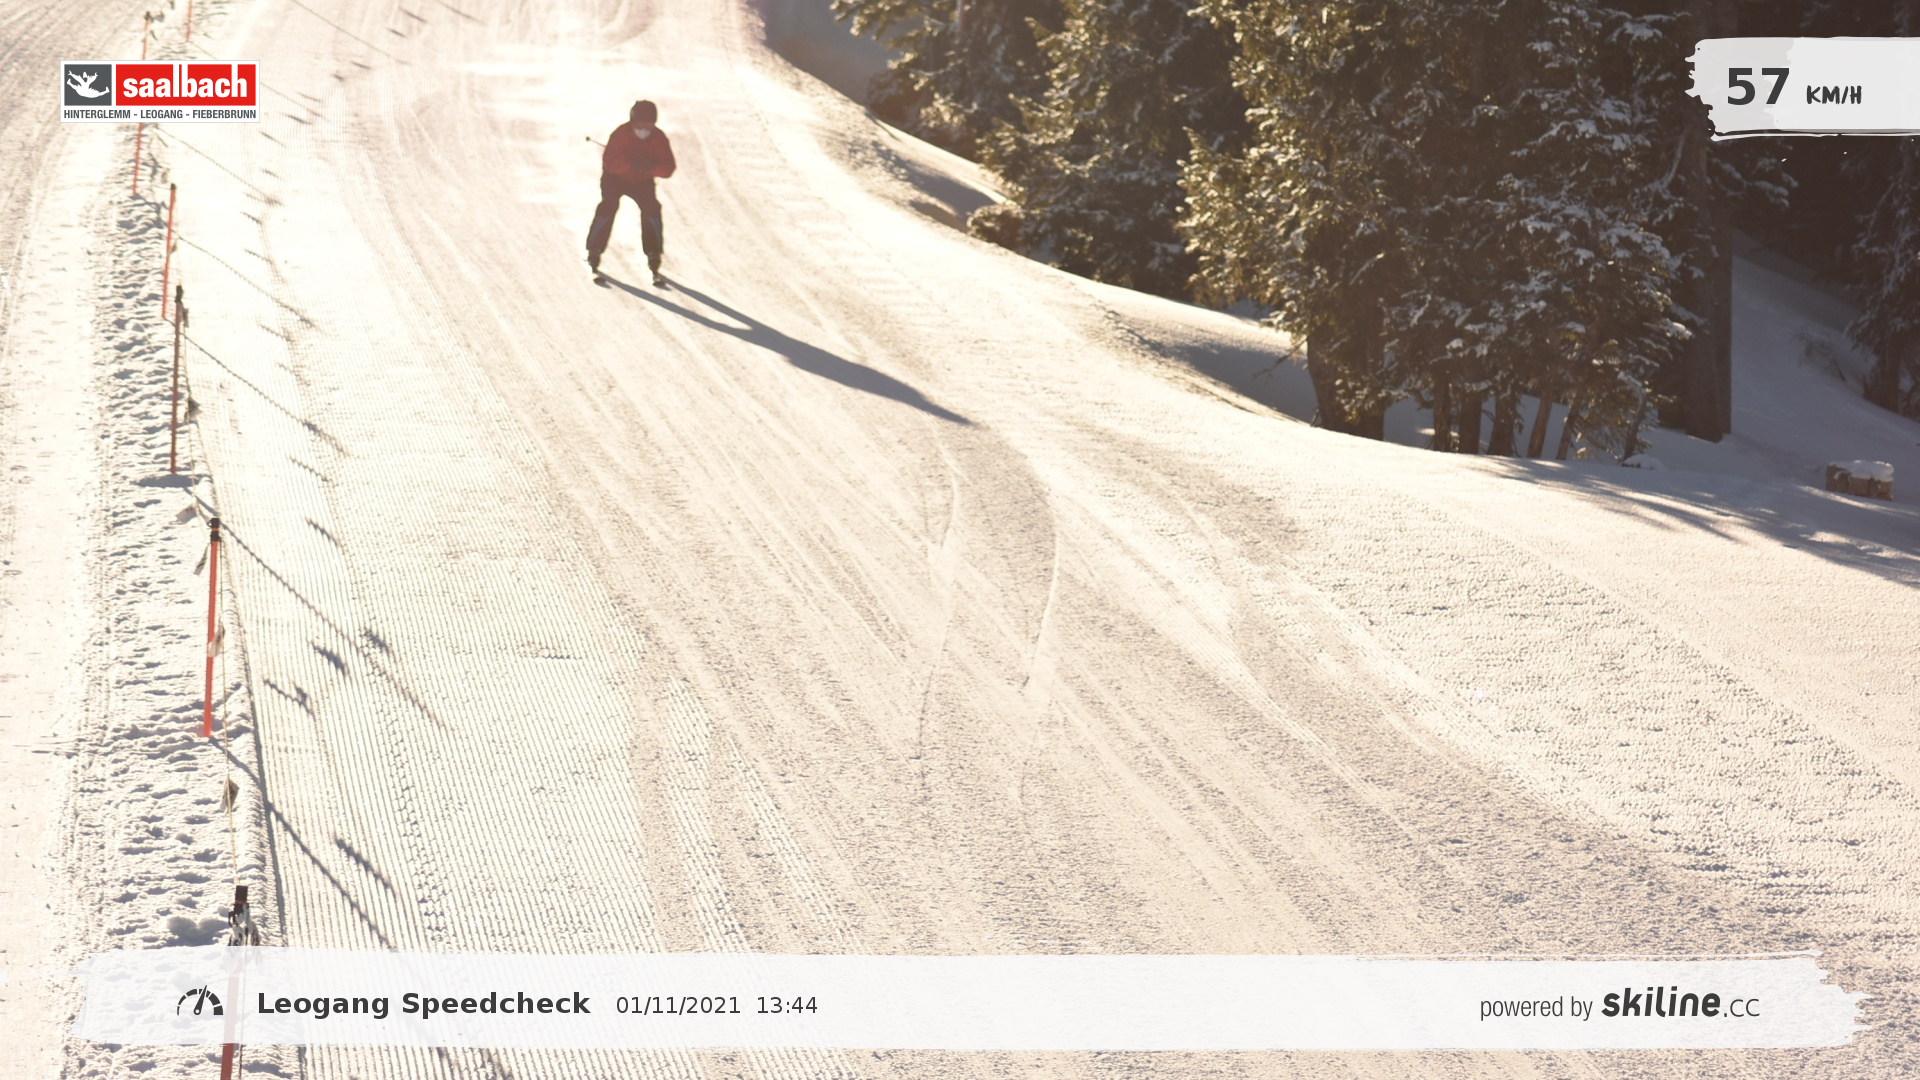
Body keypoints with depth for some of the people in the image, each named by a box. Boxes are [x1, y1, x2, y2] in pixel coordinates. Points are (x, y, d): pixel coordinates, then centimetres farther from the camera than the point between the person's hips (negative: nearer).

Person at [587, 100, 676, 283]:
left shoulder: (659, 138, -18)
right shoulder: (620, 134, -25)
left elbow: (668, 169, -22)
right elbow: (608, 162, -33)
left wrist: (653, 166, -43)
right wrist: (628, 162, -50)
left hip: (642, 181, 2)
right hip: (615, 178, -2)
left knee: (651, 208, -18)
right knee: (608, 207, -22)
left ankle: (653, 258, -8)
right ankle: (594, 252, -8)